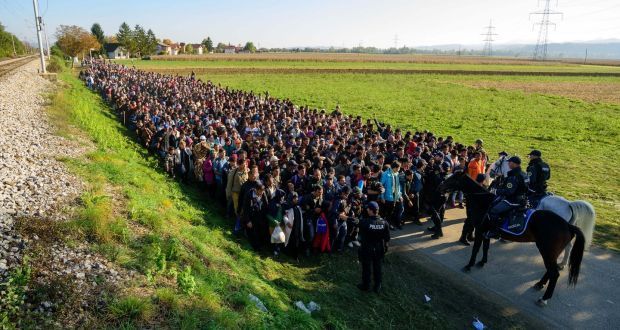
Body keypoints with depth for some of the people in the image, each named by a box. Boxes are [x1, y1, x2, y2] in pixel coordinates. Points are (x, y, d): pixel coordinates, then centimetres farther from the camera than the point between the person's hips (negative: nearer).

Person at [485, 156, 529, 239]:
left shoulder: (514, 176, -21)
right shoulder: (523, 174, 12)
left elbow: (508, 191, -28)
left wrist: (496, 191, -17)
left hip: (513, 201, -11)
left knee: (493, 211, -20)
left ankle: (495, 231, -15)